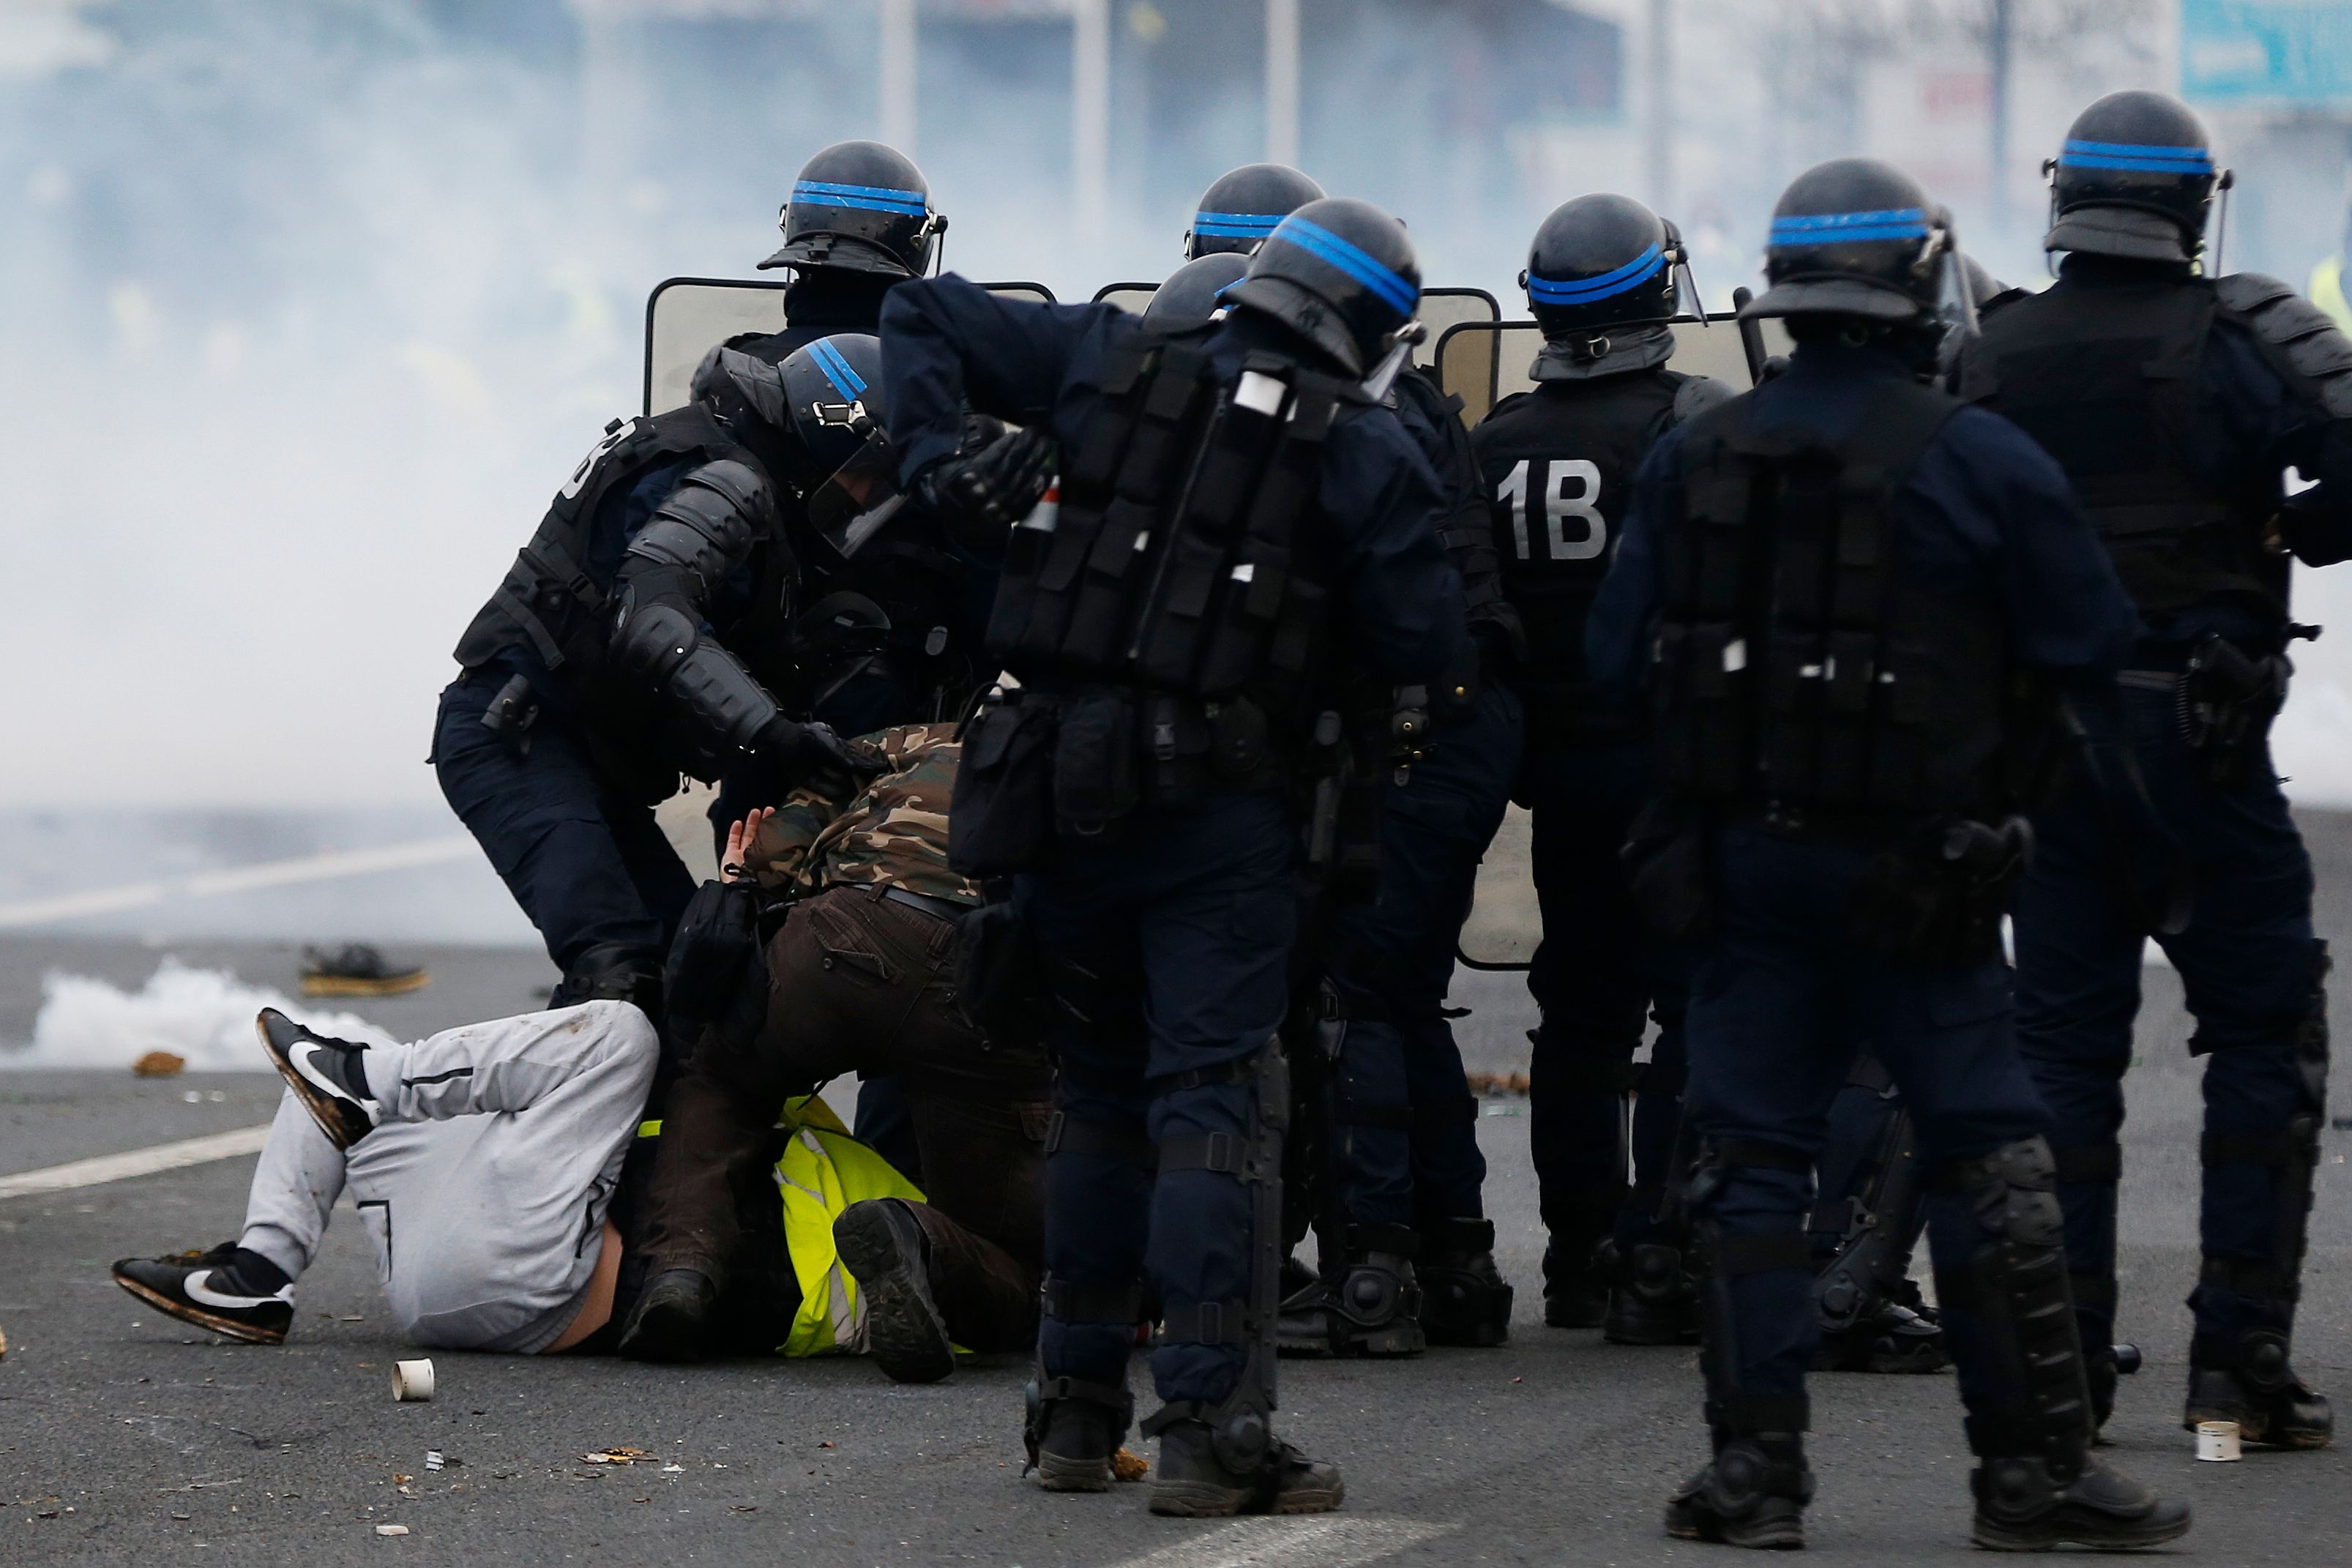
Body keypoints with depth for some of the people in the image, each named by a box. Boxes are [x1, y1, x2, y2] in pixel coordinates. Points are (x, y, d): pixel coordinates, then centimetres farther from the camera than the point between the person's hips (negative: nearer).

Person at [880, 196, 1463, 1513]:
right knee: (1215, 1103, -4)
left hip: (1066, 782, 5)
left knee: (1096, 1091, 17)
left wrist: (938, 456, 6)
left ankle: (1078, 1407, 22)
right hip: (1220, 808, -5)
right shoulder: (1365, 451, -3)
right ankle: (1212, 1427, -11)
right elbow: (1424, 646, -5)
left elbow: (923, 315, 15)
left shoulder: (1112, 363, 10)